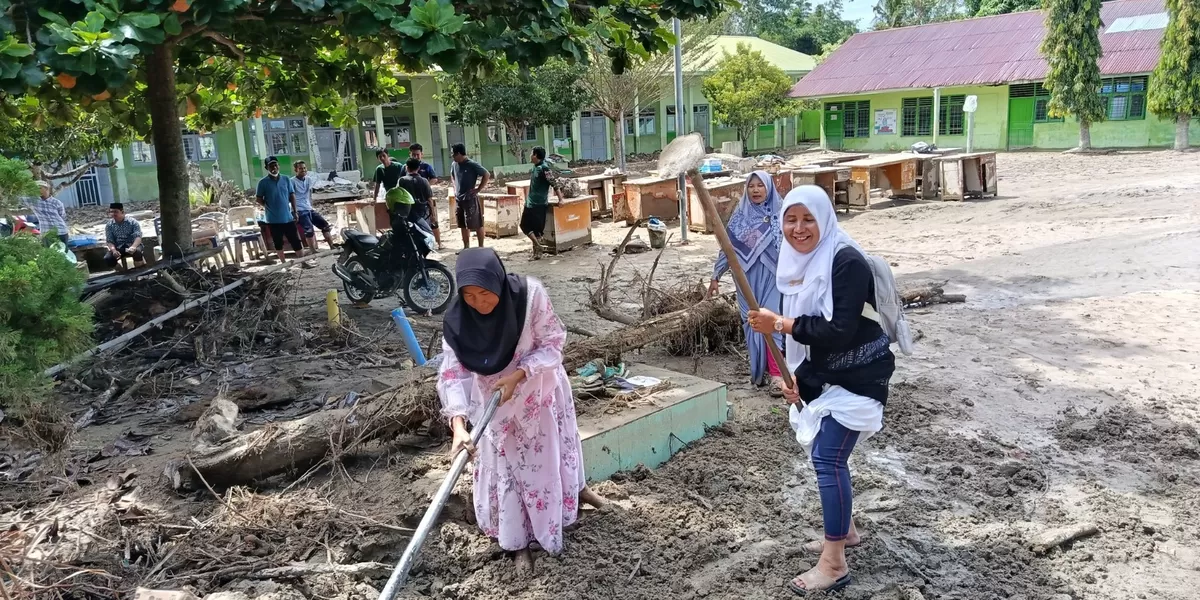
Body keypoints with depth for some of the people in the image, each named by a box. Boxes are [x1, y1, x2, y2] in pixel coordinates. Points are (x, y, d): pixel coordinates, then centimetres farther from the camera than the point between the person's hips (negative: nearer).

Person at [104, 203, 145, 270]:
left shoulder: (132, 222, -4)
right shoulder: (109, 226, 5)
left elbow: (138, 237, -15)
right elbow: (109, 241, 0)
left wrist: (133, 247, -36)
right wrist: (114, 250, -24)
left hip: (132, 245, -3)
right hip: (118, 248, 3)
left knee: (137, 251, -38)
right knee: (107, 259, -24)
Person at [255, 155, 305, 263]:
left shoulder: (286, 179, 3)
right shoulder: (263, 182, -5)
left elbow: (292, 195, 9)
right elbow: (259, 199, 1)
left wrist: (294, 211, 5)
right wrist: (269, 207, -6)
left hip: (288, 217, 2)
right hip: (273, 219, -1)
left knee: (296, 240, 2)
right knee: (278, 243, 10)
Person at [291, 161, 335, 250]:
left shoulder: (309, 180, 11)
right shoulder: (292, 181, -10)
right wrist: (294, 211, -17)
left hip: (309, 209, 7)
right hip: (300, 211, -7)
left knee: (325, 225, 0)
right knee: (309, 230, -23)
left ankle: (332, 248, 7)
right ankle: (314, 253, -19)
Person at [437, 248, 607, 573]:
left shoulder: (530, 294, -32)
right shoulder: (457, 320, -29)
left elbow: (553, 344, -22)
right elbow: (452, 372, -31)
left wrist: (517, 375, -34)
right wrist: (458, 423, -45)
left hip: (541, 388, 1)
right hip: (495, 400, 0)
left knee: (555, 446, 23)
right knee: (506, 466, 7)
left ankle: (578, 488, 55)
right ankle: (519, 542, 26)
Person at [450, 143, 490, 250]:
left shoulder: (472, 165, -14)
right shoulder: (454, 165, 7)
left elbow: (487, 175, -13)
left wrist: (478, 189, -14)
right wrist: (455, 188, 15)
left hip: (470, 199, -7)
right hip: (459, 200, 7)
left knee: (477, 225, -1)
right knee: (463, 225, 13)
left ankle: (481, 247, 5)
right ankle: (466, 247, 22)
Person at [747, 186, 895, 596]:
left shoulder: (847, 262, -21)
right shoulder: (799, 264, 4)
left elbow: (839, 331, -29)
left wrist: (780, 325, -25)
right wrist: (795, 377, 4)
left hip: (855, 377, -8)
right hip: (823, 375, 8)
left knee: (827, 459, -11)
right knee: (825, 454, 16)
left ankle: (834, 563, -1)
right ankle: (844, 530, 37)